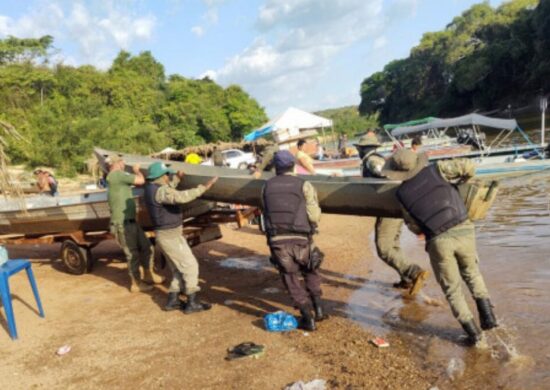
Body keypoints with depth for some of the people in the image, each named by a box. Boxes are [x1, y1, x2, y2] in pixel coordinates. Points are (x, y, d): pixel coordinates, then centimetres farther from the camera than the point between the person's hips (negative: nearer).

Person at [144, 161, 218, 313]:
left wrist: (178, 179, 35)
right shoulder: (160, 191, -22)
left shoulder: (152, 188, 9)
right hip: (170, 236, -10)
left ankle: (172, 301, 21)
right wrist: (203, 188, -38)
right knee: (190, 266, -1)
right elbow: (181, 197, -39)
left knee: (179, 269, 17)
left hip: (166, 235, 10)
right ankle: (192, 303, 4)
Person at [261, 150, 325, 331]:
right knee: (310, 272, 26)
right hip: (300, 240, -1)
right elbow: (314, 216, -6)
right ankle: (318, 308, 23)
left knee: (291, 279, 15)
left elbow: (266, 213, 12)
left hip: (276, 241, 1)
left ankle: (307, 318, 14)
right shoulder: (304, 185, 1)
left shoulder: (266, 186, 10)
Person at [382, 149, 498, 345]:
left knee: (452, 288, 20)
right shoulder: (435, 169, 6)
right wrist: (463, 179, 23)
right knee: (471, 273, 30)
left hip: (438, 241, -1)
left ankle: (472, 331, 20)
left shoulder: (402, 194, 9)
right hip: (464, 231, 1)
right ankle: (487, 314, 21)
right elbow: (467, 166, 1)